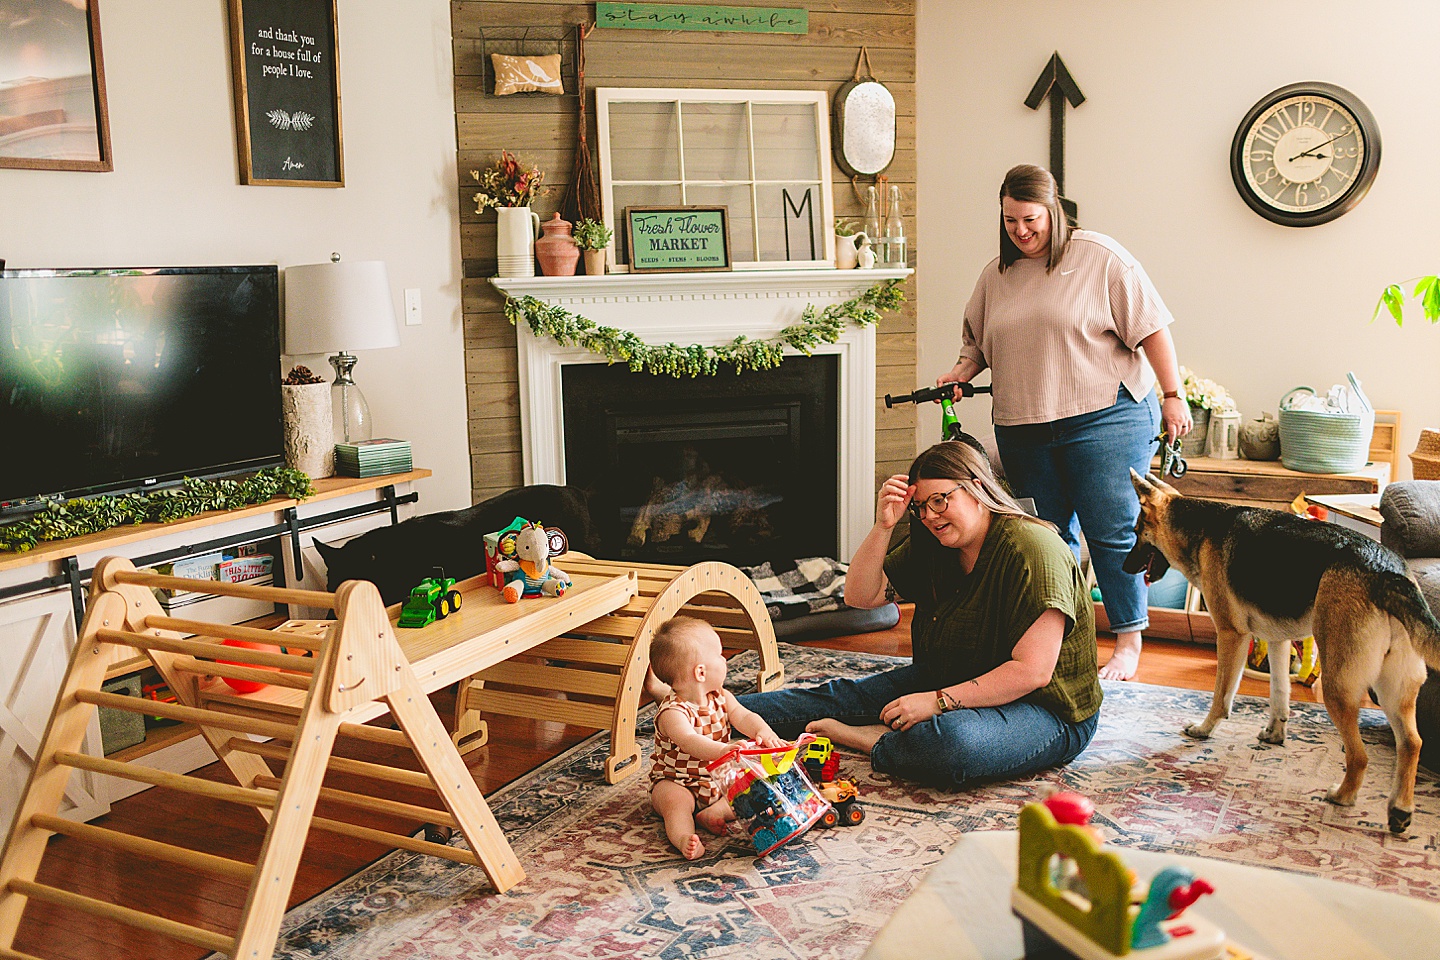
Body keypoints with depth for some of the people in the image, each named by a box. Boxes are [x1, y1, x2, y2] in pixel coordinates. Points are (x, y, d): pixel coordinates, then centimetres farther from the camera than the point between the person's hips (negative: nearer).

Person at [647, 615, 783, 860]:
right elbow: (690, 742, -43)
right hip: (676, 782, -6)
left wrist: (763, 731, -33)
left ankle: (713, 813, -21)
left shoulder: (721, 698, 0)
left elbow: (743, 716, -8)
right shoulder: (672, 712, -26)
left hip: (719, 779, 6)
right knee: (676, 801, -35)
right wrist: (723, 750, -61)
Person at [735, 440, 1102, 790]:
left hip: (1046, 711, -8)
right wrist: (883, 526, -10)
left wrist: (939, 701, -26)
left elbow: (1033, 671, -26)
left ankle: (852, 736, -15)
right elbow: (860, 596, 4)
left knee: (950, 743, -38)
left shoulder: (1032, 549, -22)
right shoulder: (930, 547, 4)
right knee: (839, 695, -1)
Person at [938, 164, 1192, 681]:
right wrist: (961, 371, 1)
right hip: (1023, 428, 5)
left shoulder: (1101, 257, -4)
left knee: (1113, 533, -5)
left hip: (1104, 419, -5)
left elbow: (1151, 327, -5)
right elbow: (977, 339, 21)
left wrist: (1173, 395, -8)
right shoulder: (996, 273, 11)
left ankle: (1128, 642, 7)